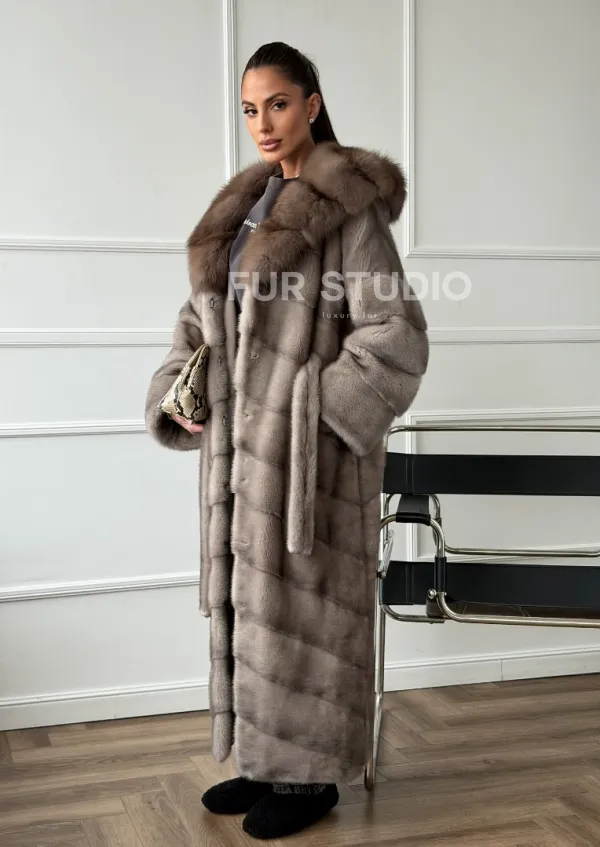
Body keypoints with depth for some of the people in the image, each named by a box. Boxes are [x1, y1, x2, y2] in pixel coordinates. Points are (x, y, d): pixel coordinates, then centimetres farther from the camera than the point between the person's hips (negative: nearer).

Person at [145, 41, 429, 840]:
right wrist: (180, 395, 4)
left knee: (302, 603, 1)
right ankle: (266, 759, 26)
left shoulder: (350, 203, -8)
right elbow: (203, 314, 18)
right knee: (250, 602, 12)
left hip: (309, 444, -7)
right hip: (244, 442, 7)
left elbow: (393, 333, -15)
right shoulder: (249, 202, 14)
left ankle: (312, 775, 16)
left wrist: (317, 408, -17)